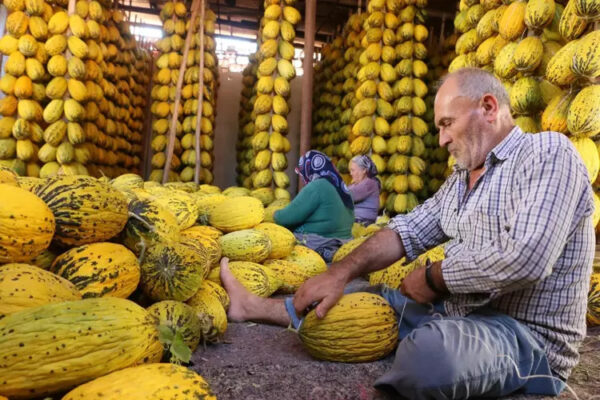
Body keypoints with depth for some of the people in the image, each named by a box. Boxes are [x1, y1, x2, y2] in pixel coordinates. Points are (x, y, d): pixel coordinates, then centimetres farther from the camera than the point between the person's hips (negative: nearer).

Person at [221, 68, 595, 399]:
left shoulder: (548, 152, -12)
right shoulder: (462, 176, 15)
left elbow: (525, 257, -26)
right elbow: (409, 230, 8)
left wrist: (433, 276, -12)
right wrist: (339, 273, -4)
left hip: (525, 334, -7)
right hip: (454, 311, 8)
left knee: (431, 349, -38)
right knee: (348, 302, 8)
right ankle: (254, 306, 26)